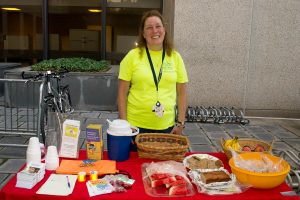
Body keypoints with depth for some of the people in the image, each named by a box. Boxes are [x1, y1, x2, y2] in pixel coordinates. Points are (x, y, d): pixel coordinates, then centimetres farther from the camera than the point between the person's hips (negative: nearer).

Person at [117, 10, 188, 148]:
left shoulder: (175, 57, 2)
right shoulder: (133, 56, -5)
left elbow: (181, 93, 6)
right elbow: (122, 92, -3)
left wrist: (180, 123, 2)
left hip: (166, 126, 2)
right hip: (136, 125, -2)